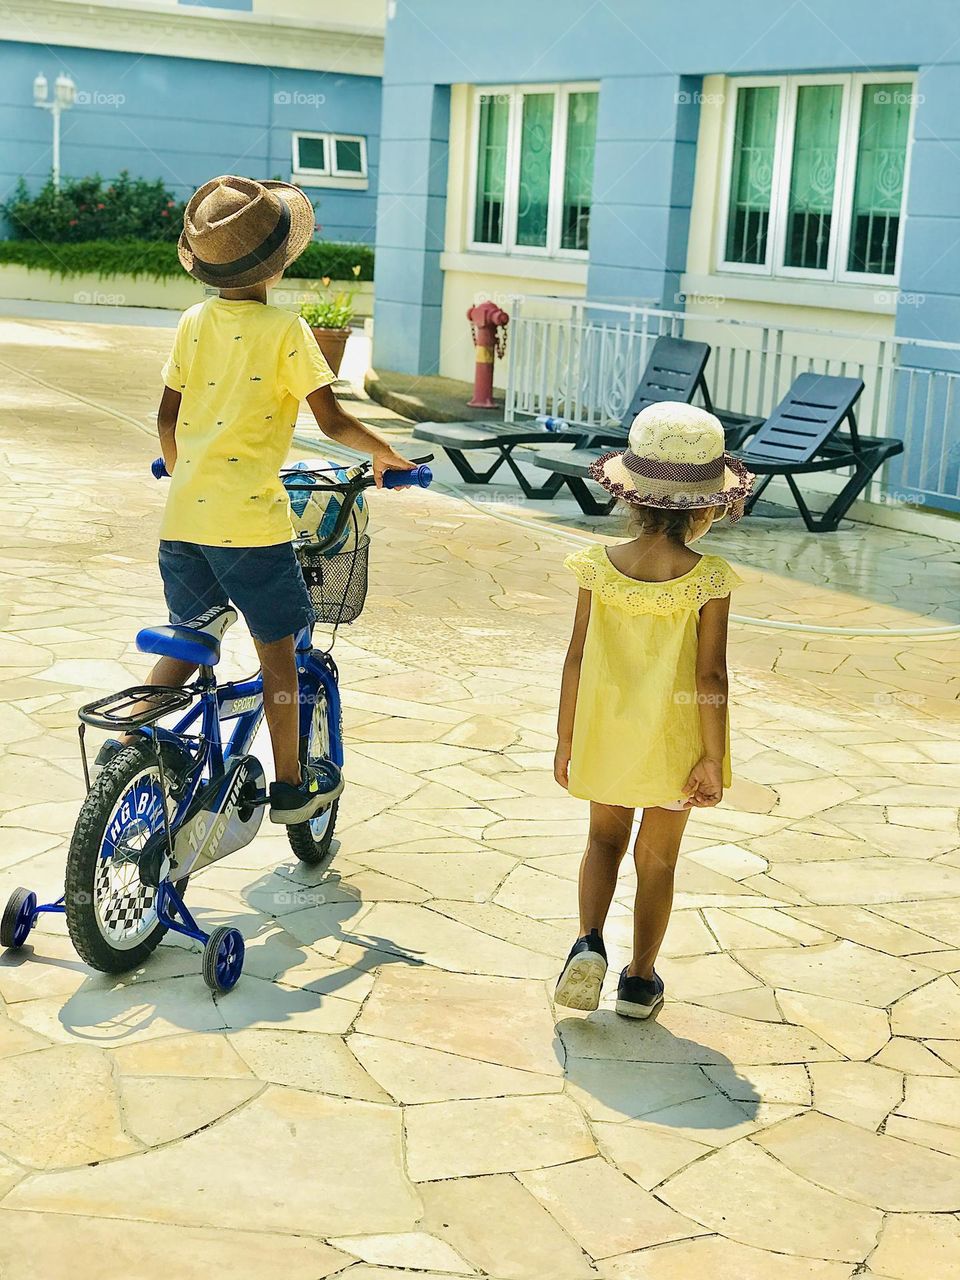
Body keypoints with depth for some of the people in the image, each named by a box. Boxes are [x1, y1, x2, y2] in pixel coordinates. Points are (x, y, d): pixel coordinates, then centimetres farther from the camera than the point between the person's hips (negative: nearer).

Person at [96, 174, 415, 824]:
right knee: (278, 650, 10)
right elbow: (333, 420, -10)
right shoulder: (285, 329, -9)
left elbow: (167, 419, 13)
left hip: (184, 515, 5)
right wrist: (384, 452, 7)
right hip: (251, 519, -5)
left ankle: (125, 746, 14)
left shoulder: (193, 324, 6)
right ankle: (291, 785, 19)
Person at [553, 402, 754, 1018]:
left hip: (606, 737, 2)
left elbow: (577, 660, -6)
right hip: (675, 746, -1)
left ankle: (590, 941, 1)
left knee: (605, 838, 22)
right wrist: (713, 759, -7)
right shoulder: (709, 580, -17)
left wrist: (566, 741, 5)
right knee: (658, 857, 15)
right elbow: (710, 676, -16)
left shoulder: (599, 568, -11)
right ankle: (640, 979, 23)